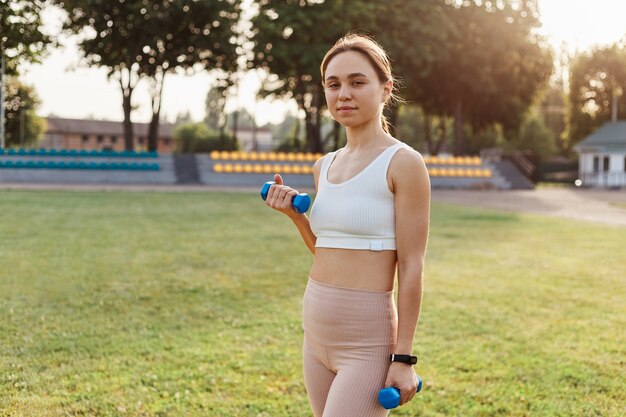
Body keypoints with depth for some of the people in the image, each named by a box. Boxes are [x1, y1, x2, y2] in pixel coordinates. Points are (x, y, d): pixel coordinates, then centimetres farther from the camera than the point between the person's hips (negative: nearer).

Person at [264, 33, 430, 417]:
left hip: (368, 341, -7)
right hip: (316, 331, 7)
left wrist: (404, 357, -14)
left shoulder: (403, 163, -11)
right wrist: (295, 214, 3)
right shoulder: (325, 166, 9)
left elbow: (411, 267, -12)